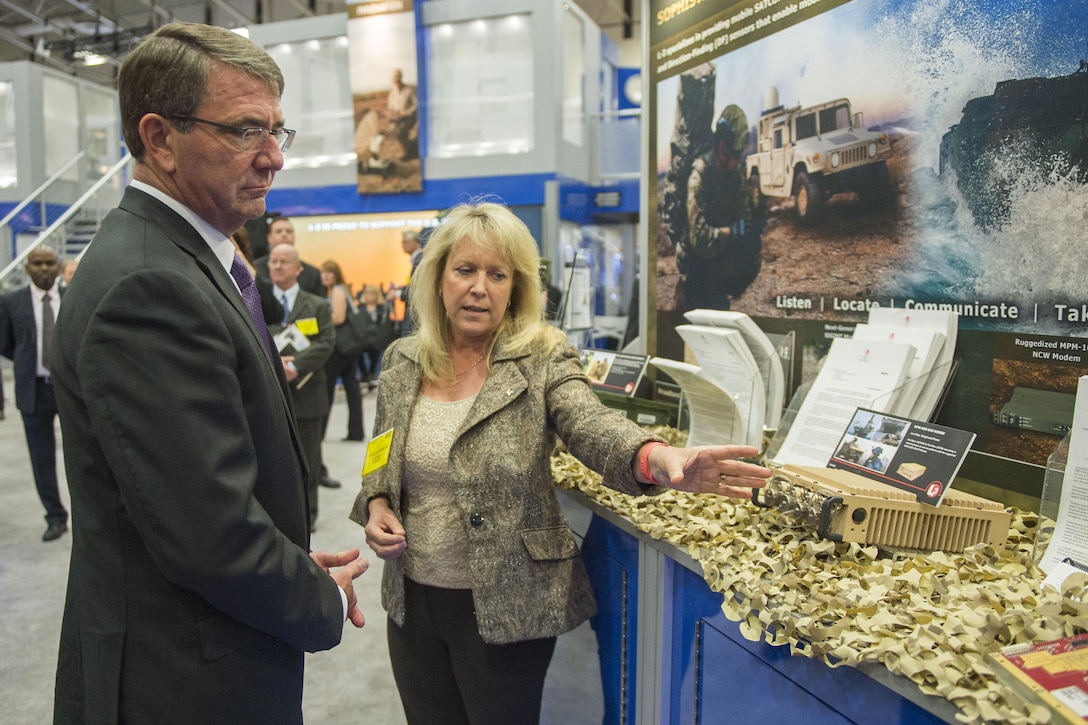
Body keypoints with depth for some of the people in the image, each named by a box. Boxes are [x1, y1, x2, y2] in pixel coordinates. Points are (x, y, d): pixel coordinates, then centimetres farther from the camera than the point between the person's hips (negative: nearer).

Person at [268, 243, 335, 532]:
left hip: (306, 392, 0)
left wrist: (295, 366, -20)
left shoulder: (317, 306, 5)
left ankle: (307, 512, 21)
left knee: (307, 458, 8)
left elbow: (326, 343, -7)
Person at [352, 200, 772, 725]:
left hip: (506, 605, -4)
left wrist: (656, 458, -49)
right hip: (412, 598, 4)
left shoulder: (542, 361, -11)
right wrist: (375, 506, -8)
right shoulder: (402, 362, 1)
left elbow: (593, 426, -29)